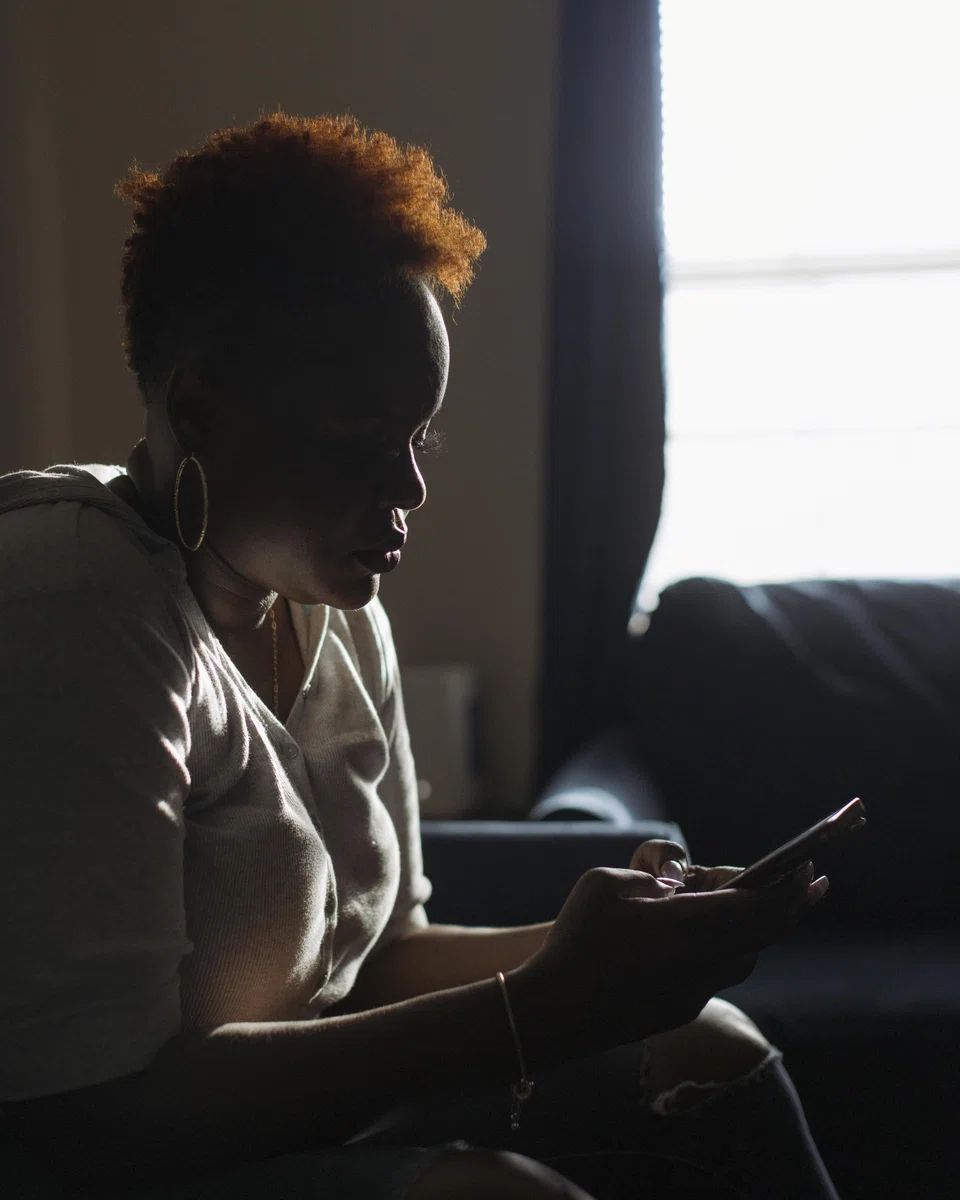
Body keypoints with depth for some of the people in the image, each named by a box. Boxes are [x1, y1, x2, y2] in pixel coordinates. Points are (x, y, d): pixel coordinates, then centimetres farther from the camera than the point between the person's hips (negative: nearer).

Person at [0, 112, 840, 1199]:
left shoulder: (343, 620, 4)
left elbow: (377, 955, 7)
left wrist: (598, 948, -12)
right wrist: (545, 1007, -27)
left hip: (302, 1109, 8)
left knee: (705, 1043, -1)